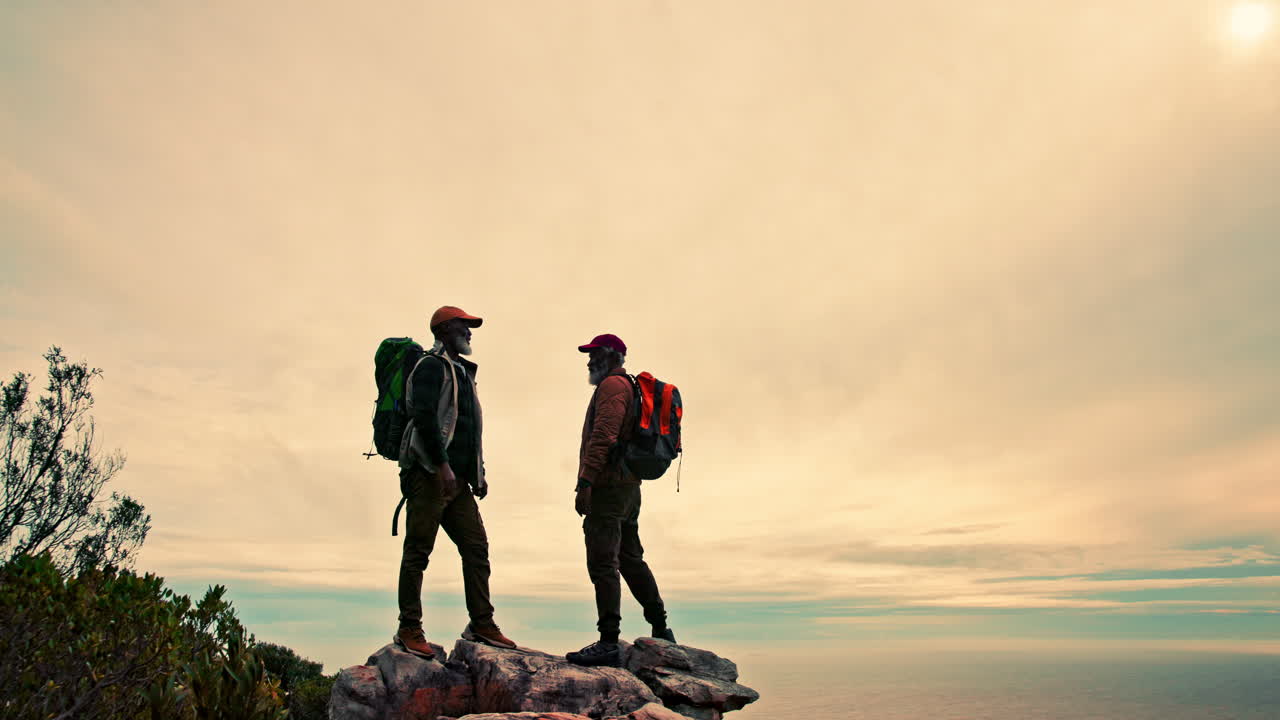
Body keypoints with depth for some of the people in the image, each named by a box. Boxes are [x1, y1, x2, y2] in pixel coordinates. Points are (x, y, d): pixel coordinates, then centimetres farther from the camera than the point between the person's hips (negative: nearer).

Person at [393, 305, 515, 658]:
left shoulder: (462, 372, 24)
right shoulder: (431, 367, -4)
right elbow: (423, 417, -18)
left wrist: (478, 473, 19)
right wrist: (442, 465, -24)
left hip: (458, 480, 9)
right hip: (429, 474, -9)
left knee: (477, 547, 4)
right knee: (418, 551, -3)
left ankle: (481, 625, 10)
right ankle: (409, 630, 6)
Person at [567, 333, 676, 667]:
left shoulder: (612, 385, -7)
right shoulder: (631, 388, 25)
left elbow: (603, 435, -20)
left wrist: (585, 482, -25)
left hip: (608, 485, -11)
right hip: (629, 485, 11)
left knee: (603, 563, -10)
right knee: (631, 559, 17)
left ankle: (608, 643, -10)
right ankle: (661, 630, 25)